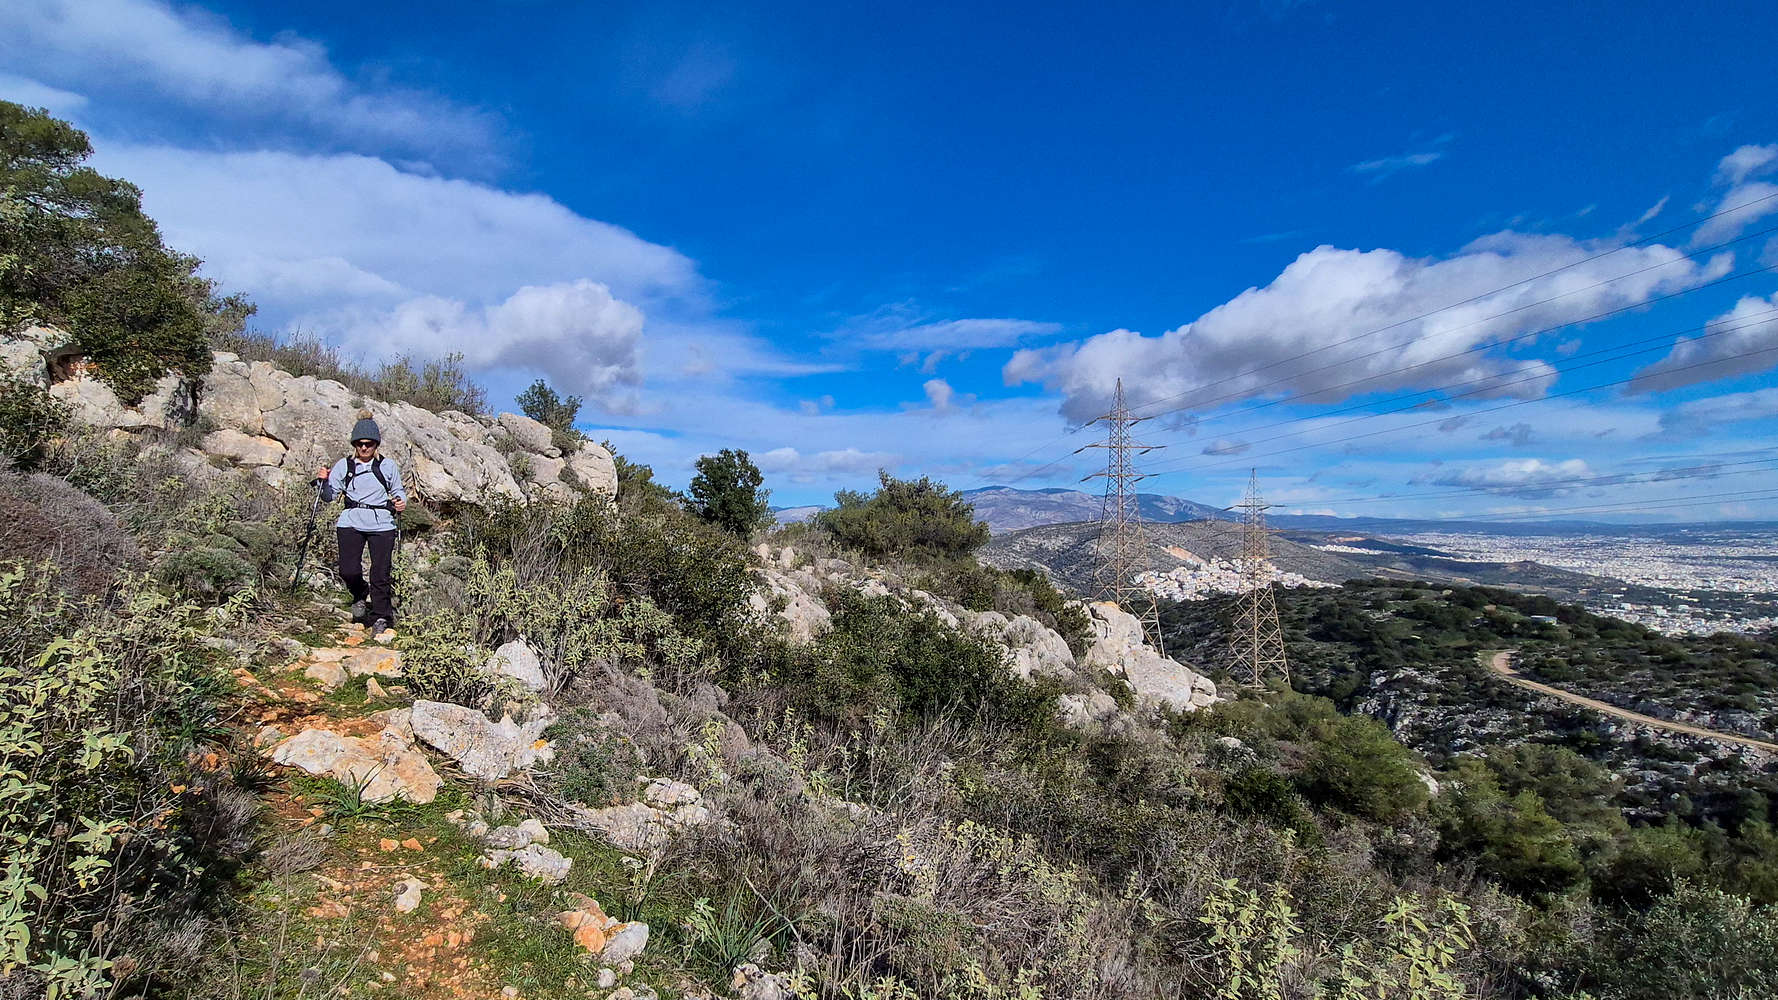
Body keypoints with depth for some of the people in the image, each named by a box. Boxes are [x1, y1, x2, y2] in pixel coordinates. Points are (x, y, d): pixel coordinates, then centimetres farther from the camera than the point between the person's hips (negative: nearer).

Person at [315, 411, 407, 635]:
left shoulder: (388, 466, 5)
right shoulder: (343, 466, 8)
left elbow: (398, 491, 14)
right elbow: (329, 497, 10)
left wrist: (401, 502, -7)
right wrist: (323, 482, -9)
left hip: (381, 524, -1)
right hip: (351, 523, 1)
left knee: (380, 575, -2)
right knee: (348, 571, -9)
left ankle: (381, 617, 13)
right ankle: (360, 594, 25)